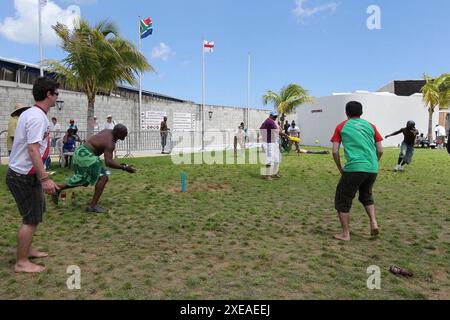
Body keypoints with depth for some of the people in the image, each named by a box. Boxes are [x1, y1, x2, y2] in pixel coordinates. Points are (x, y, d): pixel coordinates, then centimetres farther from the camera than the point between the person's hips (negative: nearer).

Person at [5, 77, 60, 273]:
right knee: (31, 219, -1)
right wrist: (45, 178, -30)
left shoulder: (31, 113, 11)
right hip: (24, 176, -10)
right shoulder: (38, 117, -21)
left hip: (22, 174, 10)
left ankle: (28, 250, 35)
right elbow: (33, 150, -28)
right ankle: (22, 263, 10)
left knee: (34, 215, 21)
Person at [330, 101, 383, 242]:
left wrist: (340, 169, 10)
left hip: (353, 168, -4)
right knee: (366, 196, 29)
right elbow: (380, 150, 11)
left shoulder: (341, 127, 7)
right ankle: (374, 223, 13)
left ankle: (345, 234, 10)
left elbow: (335, 151, 0)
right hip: (372, 169, 5)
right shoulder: (370, 126, 15)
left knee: (342, 200, 9)